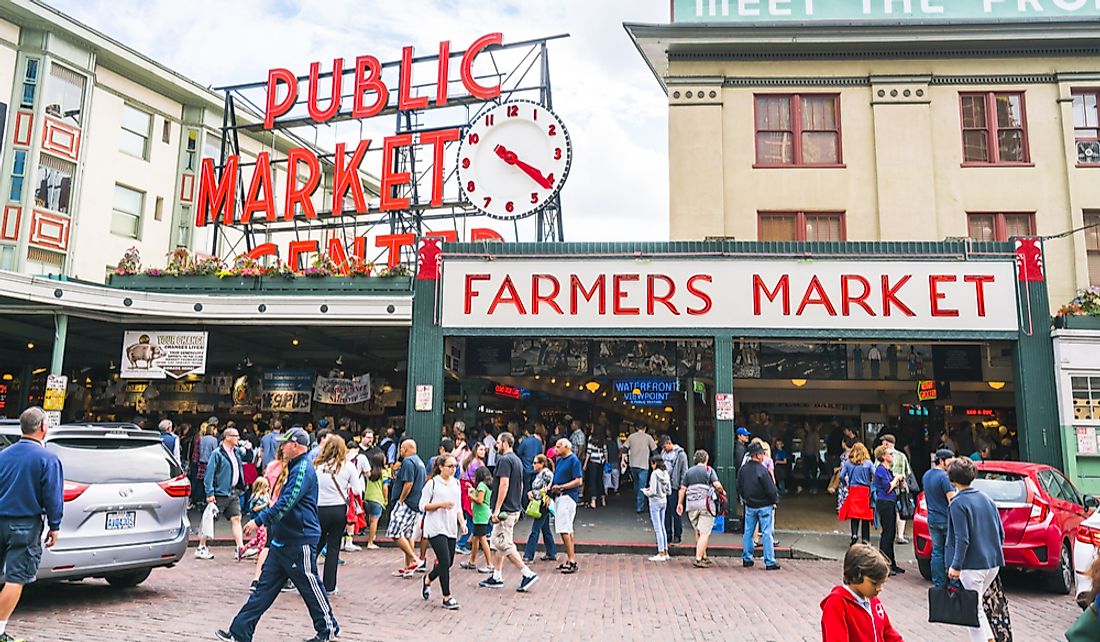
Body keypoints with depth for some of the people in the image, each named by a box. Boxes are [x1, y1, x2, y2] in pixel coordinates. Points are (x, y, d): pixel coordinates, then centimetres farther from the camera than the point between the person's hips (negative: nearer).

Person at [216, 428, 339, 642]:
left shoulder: (303, 469, -18)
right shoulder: (296, 468, 15)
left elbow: (285, 503, -26)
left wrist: (259, 521, -25)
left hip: (300, 542, -10)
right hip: (283, 540, 10)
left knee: (310, 586, 3)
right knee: (265, 586, 9)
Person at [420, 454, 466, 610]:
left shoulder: (456, 483, 12)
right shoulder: (432, 483, -6)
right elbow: (423, 506, -5)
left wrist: (462, 522, 4)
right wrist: (441, 504, -17)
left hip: (451, 528, 6)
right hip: (436, 528, -6)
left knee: (448, 563, 10)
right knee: (445, 562, -10)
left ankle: (428, 580, 38)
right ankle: (447, 598, 2)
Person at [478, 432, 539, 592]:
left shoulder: (504, 460, -15)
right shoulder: (517, 460, 14)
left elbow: (504, 485, -23)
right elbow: (520, 486, 19)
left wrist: (497, 509, -22)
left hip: (505, 510, -10)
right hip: (514, 509, 10)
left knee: (505, 545, -6)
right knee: (497, 543, 16)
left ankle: (528, 574, -8)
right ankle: (497, 577, 20)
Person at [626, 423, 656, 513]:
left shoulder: (631, 436, 4)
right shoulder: (648, 437, -4)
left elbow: (625, 448, 2)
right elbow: (655, 450, -3)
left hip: (633, 465, 4)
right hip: (643, 465, -4)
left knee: (636, 484, 21)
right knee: (642, 486, 1)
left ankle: (636, 505, 30)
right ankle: (640, 506, -2)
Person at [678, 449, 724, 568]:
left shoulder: (689, 471, 13)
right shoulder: (709, 470, 2)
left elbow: (683, 489, 11)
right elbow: (717, 485, -9)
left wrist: (680, 503, 17)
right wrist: (722, 491, 11)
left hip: (691, 504, 4)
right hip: (705, 503, -4)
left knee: (698, 532, 16)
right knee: (705, 533, -3)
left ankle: (704, 557, 21)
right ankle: (698, 559, -10)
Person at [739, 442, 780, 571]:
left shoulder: (743, 469, -1)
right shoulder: (762, 470, -21)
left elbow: (739, 488, 7)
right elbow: (771, 490, -19)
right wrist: (775, 500, -1)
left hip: (749, 506, 6)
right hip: (764, 506, -6)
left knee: (748, 532, 14)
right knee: (767, 534, 1)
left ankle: (746, 559, 18)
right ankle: (769, 562, 3)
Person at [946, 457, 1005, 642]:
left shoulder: (958, 503, -14)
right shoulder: (987, 499, 7)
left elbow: (962, 539, -18)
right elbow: (1000, 532, 12)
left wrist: (956, 565, -13)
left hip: (973, 565, -7)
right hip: (993, 563, 7)